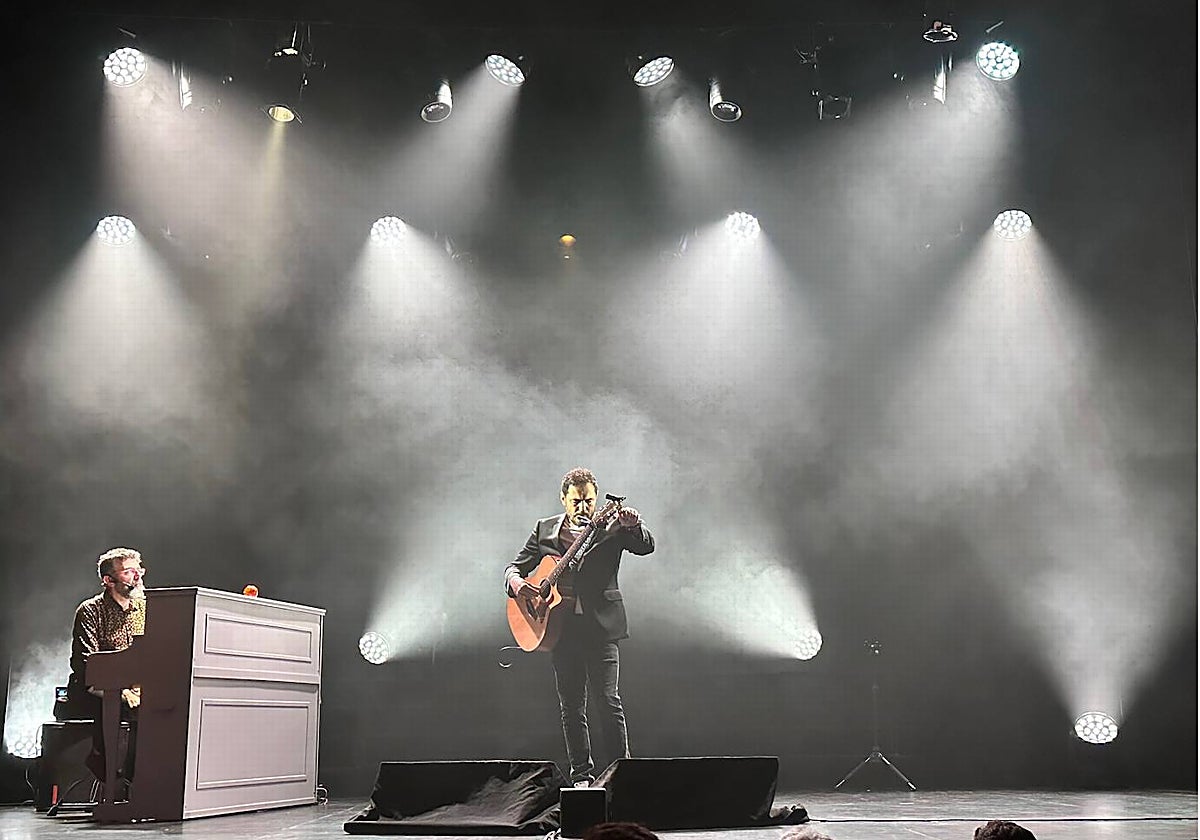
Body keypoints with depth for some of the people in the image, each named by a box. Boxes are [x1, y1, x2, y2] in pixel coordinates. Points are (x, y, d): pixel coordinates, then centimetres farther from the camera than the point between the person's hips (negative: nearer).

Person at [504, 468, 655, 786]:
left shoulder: (610, 527, 2)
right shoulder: (545, 530, 11)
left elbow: (646, 546, -11)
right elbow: (515, 565, 13)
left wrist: (634, 526, -33)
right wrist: (515, 581, -10)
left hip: (601, 625, -3)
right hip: (560, 626, 3)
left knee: (608, 699, -8)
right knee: (571, 705, 8)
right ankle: (582, 773, 18)